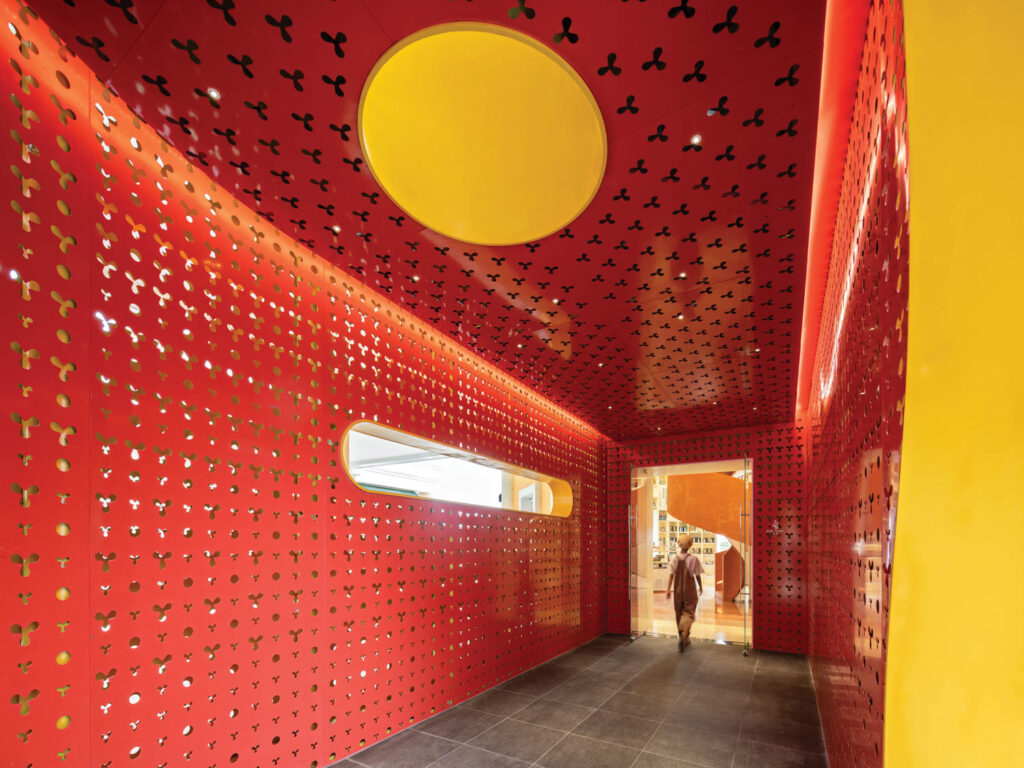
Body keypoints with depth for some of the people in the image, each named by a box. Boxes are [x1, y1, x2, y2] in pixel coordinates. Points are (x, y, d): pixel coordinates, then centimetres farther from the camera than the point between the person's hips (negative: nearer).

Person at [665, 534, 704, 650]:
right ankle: (683, 635, -21)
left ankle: (685, 639, 25)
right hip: (690, 591, -3)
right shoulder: (693, 559, -11)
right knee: (688, 614, 1)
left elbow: (671, 575, -6)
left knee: (679, 614, 15)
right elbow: (697, 575, -4)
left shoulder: (674, 558, -5)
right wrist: (701, 587, 11)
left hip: (678, 591, 3)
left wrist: (668, 589, -2)